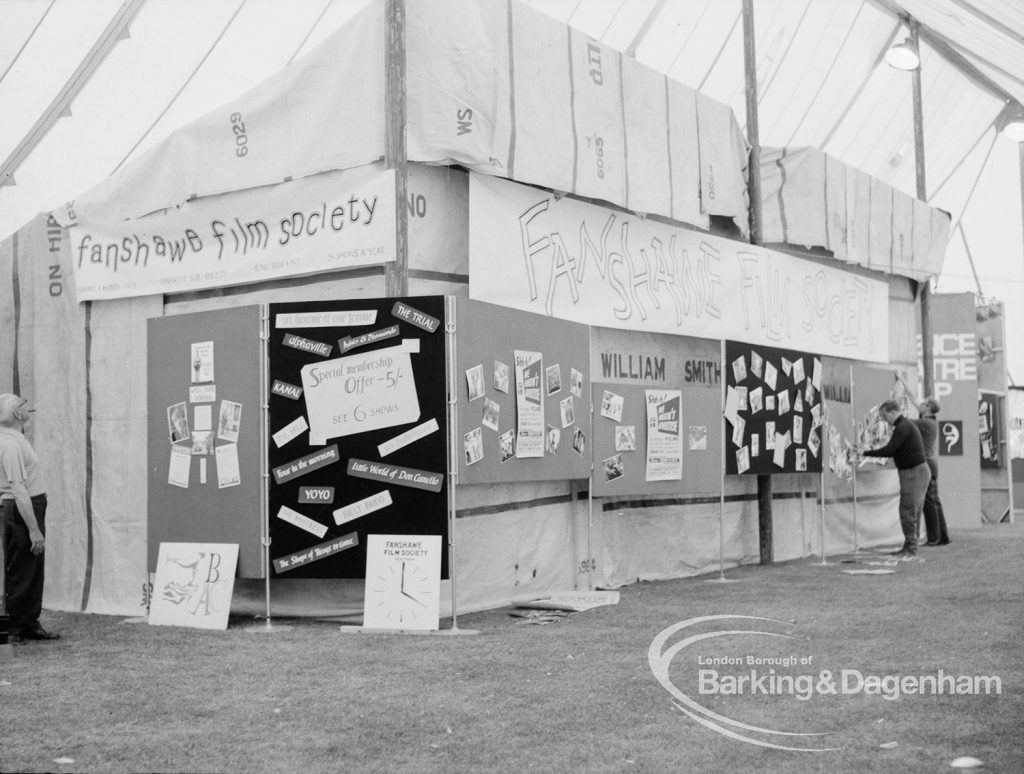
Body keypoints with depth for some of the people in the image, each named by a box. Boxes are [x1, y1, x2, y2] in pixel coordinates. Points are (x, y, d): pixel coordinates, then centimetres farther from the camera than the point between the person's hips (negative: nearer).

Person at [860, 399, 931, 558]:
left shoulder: (903, 427, -17)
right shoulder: (906, 425, 17)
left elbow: (888, 450, -22)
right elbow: (895, 451, 19)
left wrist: (866, 452, -12)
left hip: (914, 472, -10)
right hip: (913, 472, 10)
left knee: (908, 511, -6)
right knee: (910, 511, 13)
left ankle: (911, 548, -2)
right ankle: (909, 546, 19)